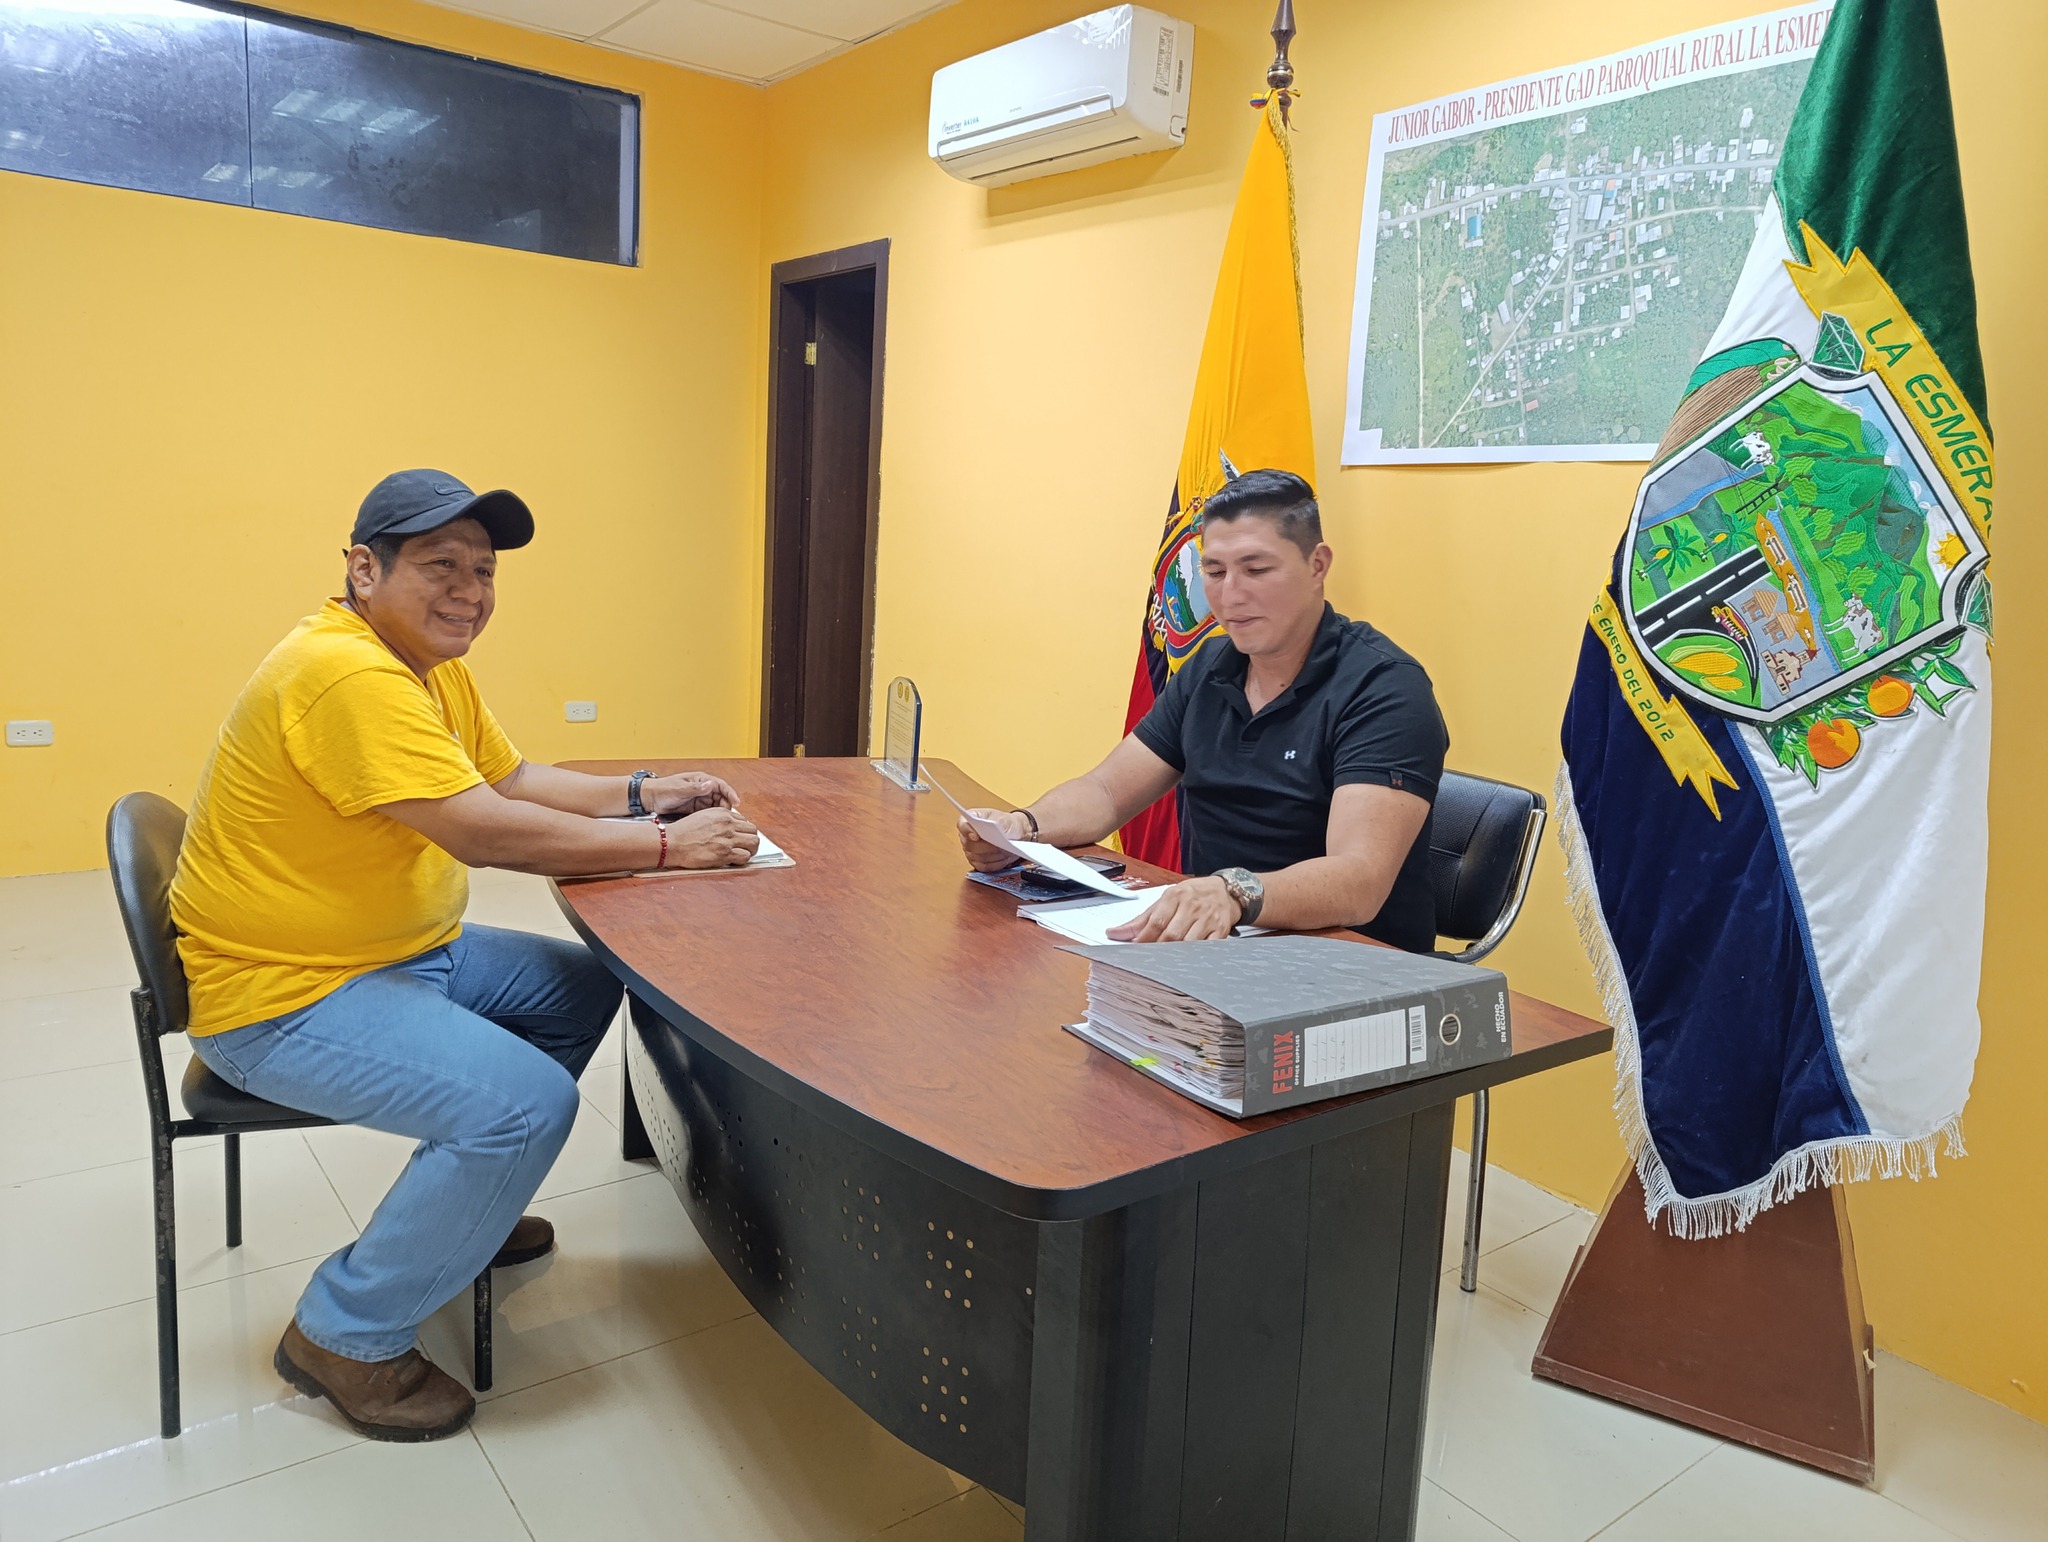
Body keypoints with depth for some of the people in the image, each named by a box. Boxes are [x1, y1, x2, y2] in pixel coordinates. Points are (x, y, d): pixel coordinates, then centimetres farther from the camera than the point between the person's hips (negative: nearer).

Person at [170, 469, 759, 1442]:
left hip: (401, 953, 11)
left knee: (585, 988, 15)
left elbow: (512, 779, 13)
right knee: (528, 1101, -24)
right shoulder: (346, 674, -26)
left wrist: (639, 796, -1)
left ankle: (459, 1210, 28)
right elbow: (483, 829, -31)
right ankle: (345, 1335, -2)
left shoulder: (430, 661, 7)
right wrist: (664, 848, -24)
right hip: (282, 999, -11)